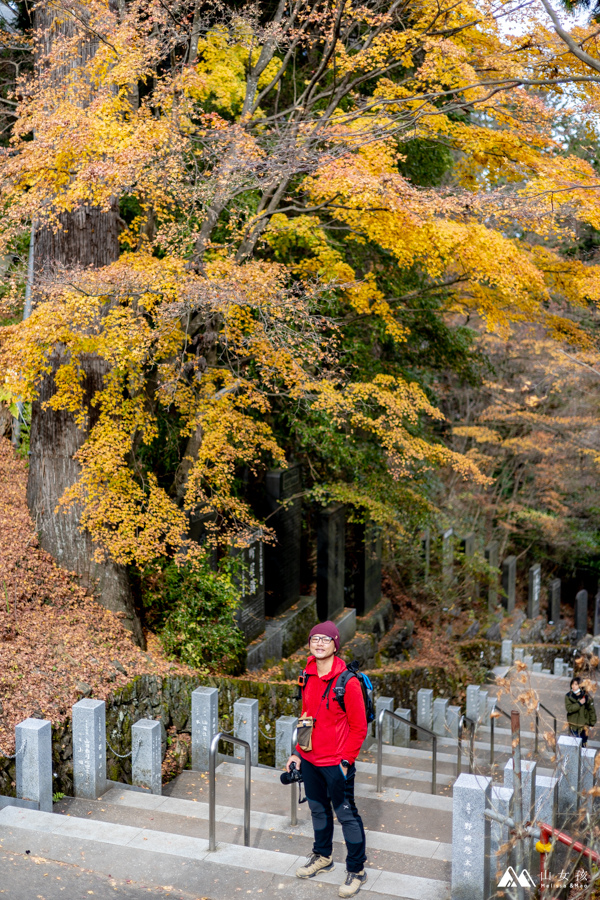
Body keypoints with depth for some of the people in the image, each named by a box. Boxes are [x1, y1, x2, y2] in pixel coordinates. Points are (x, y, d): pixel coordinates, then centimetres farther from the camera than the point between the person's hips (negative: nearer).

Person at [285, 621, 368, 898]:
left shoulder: (347, 681, -18)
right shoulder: (308, 677, 2)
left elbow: (359, 727, -14)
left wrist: (346, 761, -14)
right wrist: (298, 752, 12)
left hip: (336, 763, -6)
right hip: (310, 760, 6)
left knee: (346, 815, 4)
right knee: (318, 809, 22)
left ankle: (356, 869, 20)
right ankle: (322, 856, 41)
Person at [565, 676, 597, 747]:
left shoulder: (586, 697, -12)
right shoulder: (568, 696, -8)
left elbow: (591, 710, -2)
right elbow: (569, 708, -19)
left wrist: (592, 723, 1)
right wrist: (579, 703, -25)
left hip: (583, 725, -1)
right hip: (573, 725, 1)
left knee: (582, 742, 6)